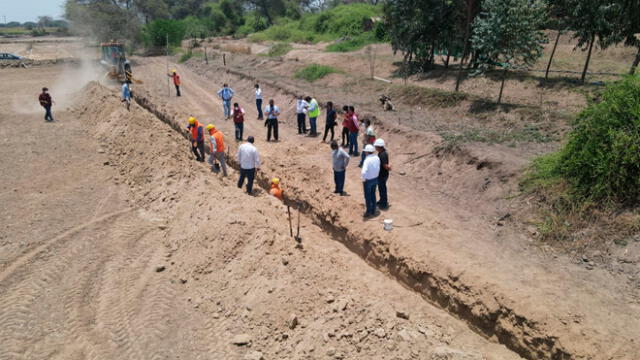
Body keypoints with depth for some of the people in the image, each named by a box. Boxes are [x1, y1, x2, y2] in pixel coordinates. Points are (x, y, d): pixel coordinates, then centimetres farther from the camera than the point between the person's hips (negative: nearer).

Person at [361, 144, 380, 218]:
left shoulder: (367, 160, -27)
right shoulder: (377, 158, -6)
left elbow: (364, 172, -36)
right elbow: (378, 169, 4)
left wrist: (363, 179, -20)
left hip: (368, 180, -7)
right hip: (375, 179, 7)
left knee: (367, 197, 10)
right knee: (373, 195, 21)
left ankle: (369, 212, 22)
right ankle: (373, 211, 32)